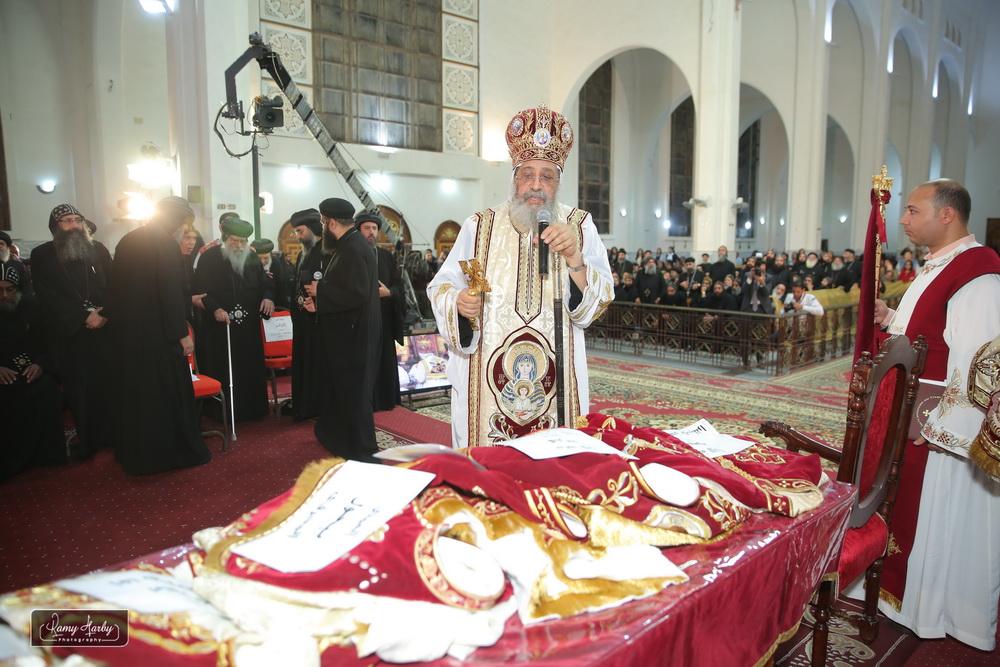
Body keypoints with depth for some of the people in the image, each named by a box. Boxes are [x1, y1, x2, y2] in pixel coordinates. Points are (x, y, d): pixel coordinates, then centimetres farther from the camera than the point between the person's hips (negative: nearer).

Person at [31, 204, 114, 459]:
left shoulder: (98, 249, 11)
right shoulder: (42, 255, 4)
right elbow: (47, 295, -4)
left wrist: (105, 314, -13)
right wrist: (84, 316, -13)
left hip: (104, 330, 1)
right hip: (69, 334, -1)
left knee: (108, 383, 1)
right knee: (78, 388, 4)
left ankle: (111, 434, 11)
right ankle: (86, 439, 12)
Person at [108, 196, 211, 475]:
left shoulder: (126, 241, 9)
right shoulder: (165, 243, -13)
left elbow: (115, 288, 14)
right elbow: (172, 292, -18)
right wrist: (182, 333, -15)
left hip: (128, 331, 7)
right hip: (158, 332, -7)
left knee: (135, 391, 16)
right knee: (168, 391, 4)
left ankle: (135, 454, 26)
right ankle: (175, 450, 13)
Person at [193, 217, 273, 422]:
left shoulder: (253, 258, 9)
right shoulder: (209, 258, -4)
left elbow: (265, 283, 13)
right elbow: (200, 290, -8)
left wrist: (268, 297, -9)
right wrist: (214, 309, -22)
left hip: (249, 326, 4)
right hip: (219, 325, -4)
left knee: (251, 369, 8)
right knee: (222, 371, 1)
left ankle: (253, 410, 18)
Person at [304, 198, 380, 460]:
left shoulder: (354, 250, -21)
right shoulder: (349, 245, 10)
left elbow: (356, 294, -28)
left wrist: (320, 290, -16)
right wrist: (319, 302, 8)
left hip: (353, 337, -10)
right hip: (347, 334, 10)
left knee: (353, 394, 0)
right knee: (342, 391, 20)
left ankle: (362, 453, 12)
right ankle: (341, 440, 36)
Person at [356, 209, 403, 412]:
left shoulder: (387, 256, 11)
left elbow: (399, 285, 8)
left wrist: (388, 292, -11)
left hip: (383, 318, 4)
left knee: (384, 361, 7)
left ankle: (385, 398, 16)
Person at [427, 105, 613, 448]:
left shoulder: (580, 225, 4)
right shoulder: (480, 226, 3)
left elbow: (600, 300, -3)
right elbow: (441, 288, 3)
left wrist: (574, 258, -19)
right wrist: (459, 302, -18)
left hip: (555, 378, 1)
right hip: (486, 378, 0)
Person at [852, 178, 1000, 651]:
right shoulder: (938, 266, 10)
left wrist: (936, 426, -23)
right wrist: (889, 319, 6)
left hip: (945, 427, -9)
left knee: (941, 520, 7)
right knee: (912, 508, 20)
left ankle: (937, 611, 25)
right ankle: (907, 590, 36)